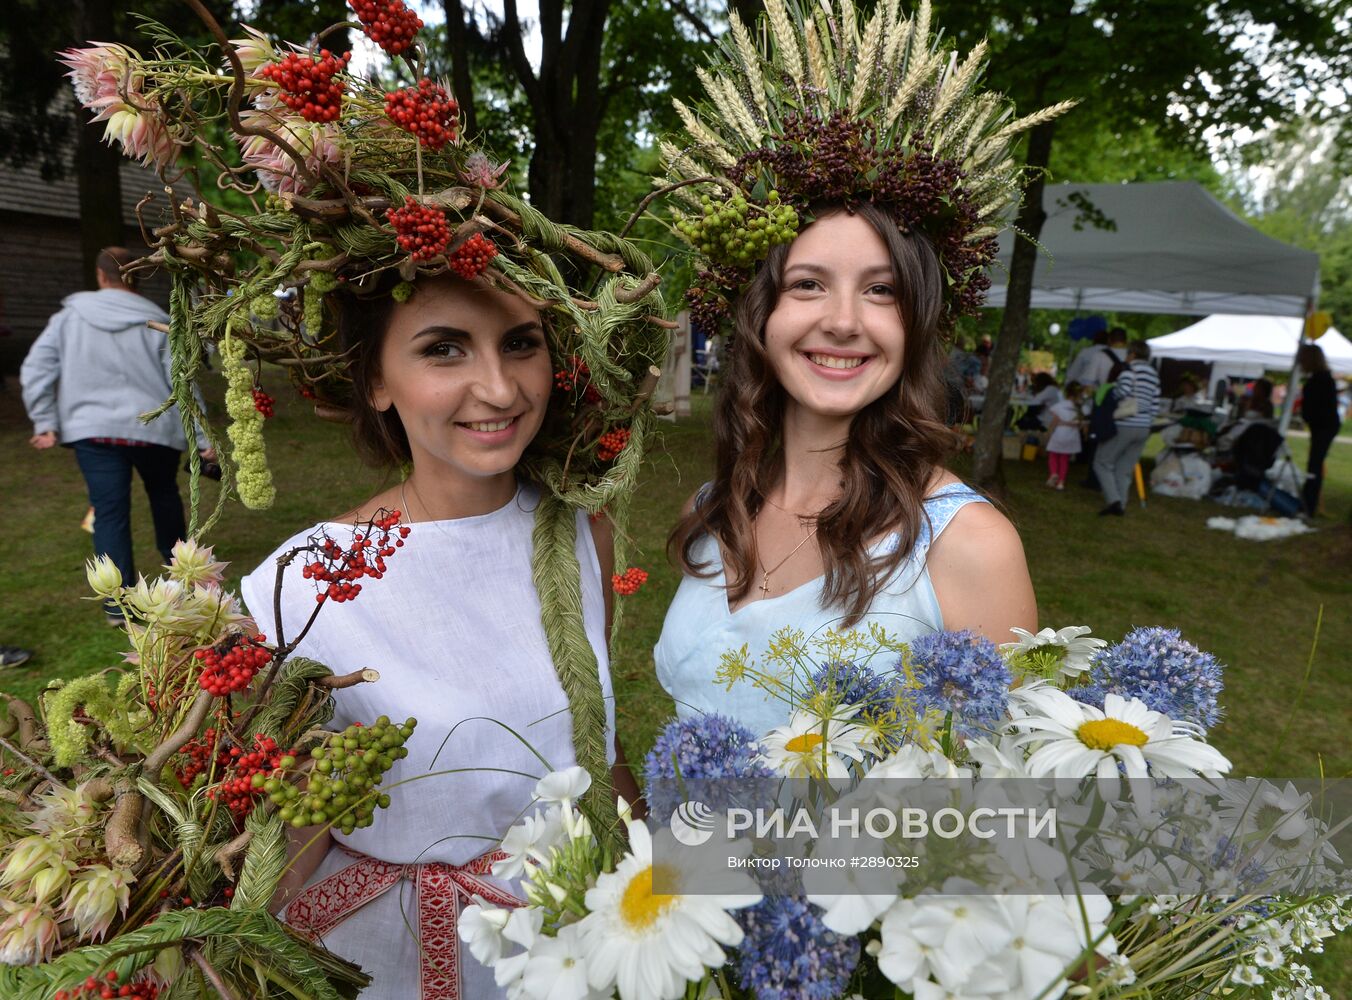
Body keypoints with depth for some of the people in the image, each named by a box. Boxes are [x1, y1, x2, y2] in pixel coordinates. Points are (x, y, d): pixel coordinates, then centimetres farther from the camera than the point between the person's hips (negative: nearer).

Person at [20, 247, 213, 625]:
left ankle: (118, 603, 2)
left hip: (93, 430, 0)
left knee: (110, 512, 2)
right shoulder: (157, 322, -1)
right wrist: (203, 438, -1)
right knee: (164, 493, 23)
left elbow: (35, 370, -2)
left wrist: (45, 423, 3)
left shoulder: (69, 317, 3)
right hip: (153, 427, 0)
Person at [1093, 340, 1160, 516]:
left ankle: (1113, 500, -10)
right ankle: (1120, 505, 10)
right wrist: (1145, 421, 18)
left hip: (1124, 425, -7)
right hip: (1143, 428, 7)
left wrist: (1111, 393, -3)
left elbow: (1122, 390, -22)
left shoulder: (1131, 368, -6)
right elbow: (1155, 405, 11)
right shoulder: (1154, 375, 15)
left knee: (1103, 463, 3)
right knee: (1125, 469, 13)